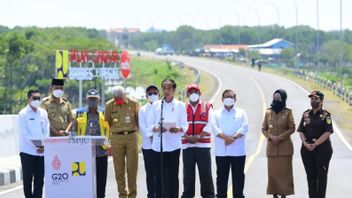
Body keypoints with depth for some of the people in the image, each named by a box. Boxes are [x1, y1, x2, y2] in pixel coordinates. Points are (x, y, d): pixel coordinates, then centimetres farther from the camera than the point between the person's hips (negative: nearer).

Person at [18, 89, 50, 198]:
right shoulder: (23, 114, -4)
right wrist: (35, 147, -14)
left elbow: (47, 130, 8)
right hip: (27, 151, -4)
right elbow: (24, 133, -9)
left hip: (42, 151, 4)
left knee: (39, 179, 6)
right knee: (27, 179, 2)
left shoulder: (43, 113, 9)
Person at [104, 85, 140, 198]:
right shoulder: (109, 105, 3)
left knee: (132, 167, 0)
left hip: (131, 137, -1)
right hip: (116, 138, 1)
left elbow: (139, 121, 9)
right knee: (119, 168, 2)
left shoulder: (133, 104, 0)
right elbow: (107, 122, 11)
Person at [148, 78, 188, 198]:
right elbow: (150, 125, 6)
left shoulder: (180, 106, 5)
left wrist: (178, 129, -19)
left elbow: (185, 125, 2)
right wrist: (157, 129, -15)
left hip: (173, 146, -1)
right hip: (158, 145, 1)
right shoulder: (156, 105, 9)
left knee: (173, 176, 0)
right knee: (159, 176, 2)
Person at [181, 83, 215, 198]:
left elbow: (209, 125, -3)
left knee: (205, 171, -1)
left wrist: (199, 137, -14)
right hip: (187, 145, 2)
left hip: (203, 145, -2)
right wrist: (188, 137, -14)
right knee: (188, 172, 5)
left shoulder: (207, 107, 5)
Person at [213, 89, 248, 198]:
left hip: (238, 151, 0)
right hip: (221, 151, 0)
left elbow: (244, 127, -3)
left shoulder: (241, 112, 11)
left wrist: (234, 138, -17)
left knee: (238, 176, 2)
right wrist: (225, 137, -20)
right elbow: (215, 128, -3)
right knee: (221, 176, 3)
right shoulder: (217, 113, 11)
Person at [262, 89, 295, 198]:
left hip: (285, 146, -2)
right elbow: (264, 129, 10)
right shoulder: (268, 112, 6)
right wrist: (270, 136, -10)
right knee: (272, 171, 1)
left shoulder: (287, 112, -1)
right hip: (271, 147, 2)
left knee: (284, 171, -2)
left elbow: (292, 128, -3)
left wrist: (280, 137, -12)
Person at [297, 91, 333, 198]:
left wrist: (315, 144, -15)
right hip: (307, 148, 4)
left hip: (322, 148, -4)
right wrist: (305, 143, -9)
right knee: (310, 175, 8)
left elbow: (327, 133, -12)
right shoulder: (306, 114, 9)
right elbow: (301, 131, 8)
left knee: (321, 175, 0)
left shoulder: (325, 115, -4)